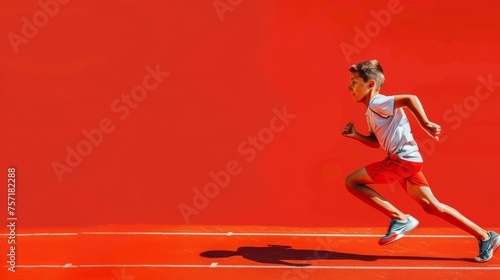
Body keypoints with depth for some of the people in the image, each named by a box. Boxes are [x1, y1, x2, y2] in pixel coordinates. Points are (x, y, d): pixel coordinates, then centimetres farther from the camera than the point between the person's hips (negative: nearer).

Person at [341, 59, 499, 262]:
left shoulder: (377, 103, -11)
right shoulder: (371, 111, 17)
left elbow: (409, 99, -25)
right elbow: (376, 142, 25)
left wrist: (425, 123, -25)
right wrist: (356, 136, 11)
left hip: (402, 159, -10)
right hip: (404, 160, 10)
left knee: (352, 181, -8)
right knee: (431, 206, 11)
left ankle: (399, 219, -6)